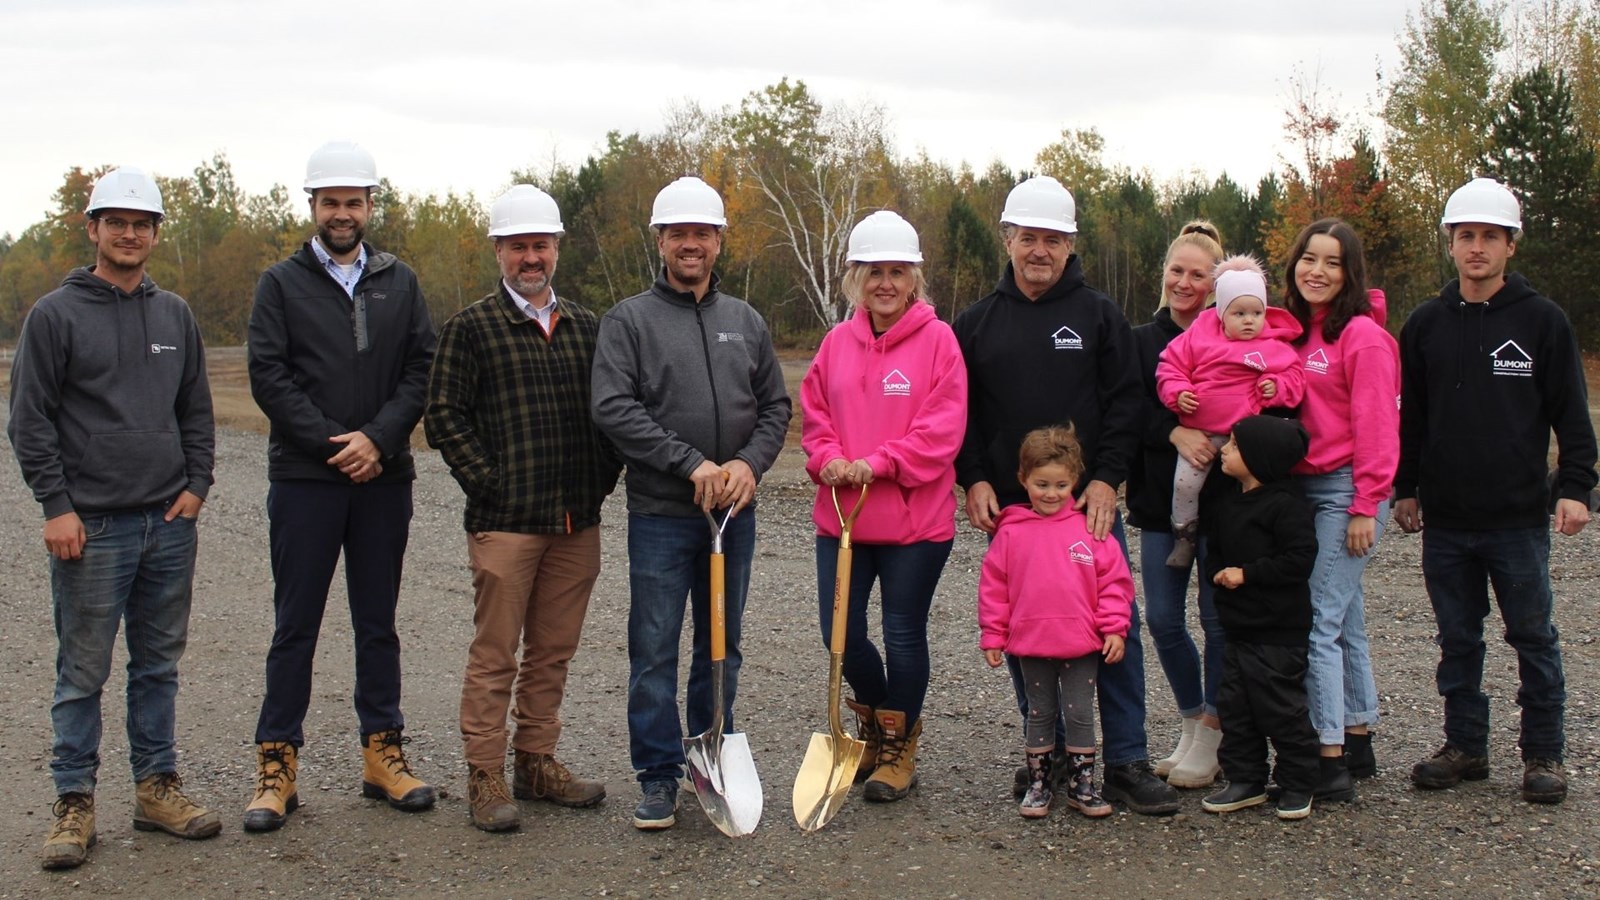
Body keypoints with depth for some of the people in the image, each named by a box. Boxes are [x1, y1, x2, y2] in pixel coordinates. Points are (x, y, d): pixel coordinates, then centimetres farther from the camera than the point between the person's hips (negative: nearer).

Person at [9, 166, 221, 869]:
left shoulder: (176, 315, 12)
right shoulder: (56, 314, -1)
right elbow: (28, 420, -3)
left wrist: (196, 485, 5)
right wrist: (57, 504, -10)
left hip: (170, 523, 4)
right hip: (91, 526, -4)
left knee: (159, 664, 11)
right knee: (83, 672, 0)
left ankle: (157, 786, 20)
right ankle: (74, 803, 9)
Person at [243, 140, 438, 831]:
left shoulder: (399, 282, 10)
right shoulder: (281, 283, 4)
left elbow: (422, 369, 3)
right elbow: (268, 377, -5)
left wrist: (379, 439, -12)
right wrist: (335, 446, -13)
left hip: (384, 479, 2)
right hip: (304, 480, -2)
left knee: (378, 623, 10)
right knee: (296, 625, 2)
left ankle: (383, 753, 17)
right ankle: (277, 764, 7)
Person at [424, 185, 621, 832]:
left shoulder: (586, 328, 14)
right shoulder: (470, 328, 1)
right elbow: (443, 415, -4)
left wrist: (603, 477, 7)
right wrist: (489, 483, -9)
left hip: (577, 521, 5)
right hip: (505, 520, -5)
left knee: (554, 650, 11)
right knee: (495, 652, -2)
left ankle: (537, 762, 22)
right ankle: (485, 776, 6)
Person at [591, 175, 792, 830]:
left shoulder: (746, 322, 12)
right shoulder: (629, 320, -1)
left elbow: (775, 407, 12)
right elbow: (612, 408, -12)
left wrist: (749, 464, -8)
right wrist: (692, 464, -17)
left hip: (735, 513, 4)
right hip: (660, 514, -4)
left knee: (722, 648, 13)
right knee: (655, 651, -1)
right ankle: (659, 776, 10)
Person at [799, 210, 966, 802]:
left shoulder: (937, 339, -6)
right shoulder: (838, 342, 8)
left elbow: (944, 426, -12)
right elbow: (814, 414, 11)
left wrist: (878, 464, -18)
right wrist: (829, 459, -9)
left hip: (915, 517, -4)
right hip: (840, 512, 4)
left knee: (903, 634, 5)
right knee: (840, 631, 7)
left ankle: (899, 749, 23)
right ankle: (876, 724, 34)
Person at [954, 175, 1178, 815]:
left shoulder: (1099, 315, 5)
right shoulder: (976, 323, 10)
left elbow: (1125, 402, 1)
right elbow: (960, 412, 11)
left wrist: (1106, 479, -9)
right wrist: (974, 480, -2)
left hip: (1090, 503, -1)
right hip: (1009, 506, 2)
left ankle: (1127, 762, 3)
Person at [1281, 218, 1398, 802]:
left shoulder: (1362, 334, -10)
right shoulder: (1294, 331, 13)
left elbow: (1376, 425, -14)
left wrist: (1365, 506, -16)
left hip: (1346, 491, -8)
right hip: (1302, 487, 8)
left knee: (1320, 623, -11)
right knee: (1345, 621, 14)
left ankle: (1329, 765, -7)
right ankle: (1358, 746, 23)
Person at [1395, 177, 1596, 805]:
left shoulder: (1542, 321, 0)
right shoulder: (1426, 325, 9)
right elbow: (1409, 417, 14)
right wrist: (1405, 489, 11)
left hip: (1519, 517, -3)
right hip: (1445, 518, 3)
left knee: (1533, 637, 4)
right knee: (1458, 640, 11)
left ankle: (1544, 753, 14)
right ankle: (1465, 746, 21)